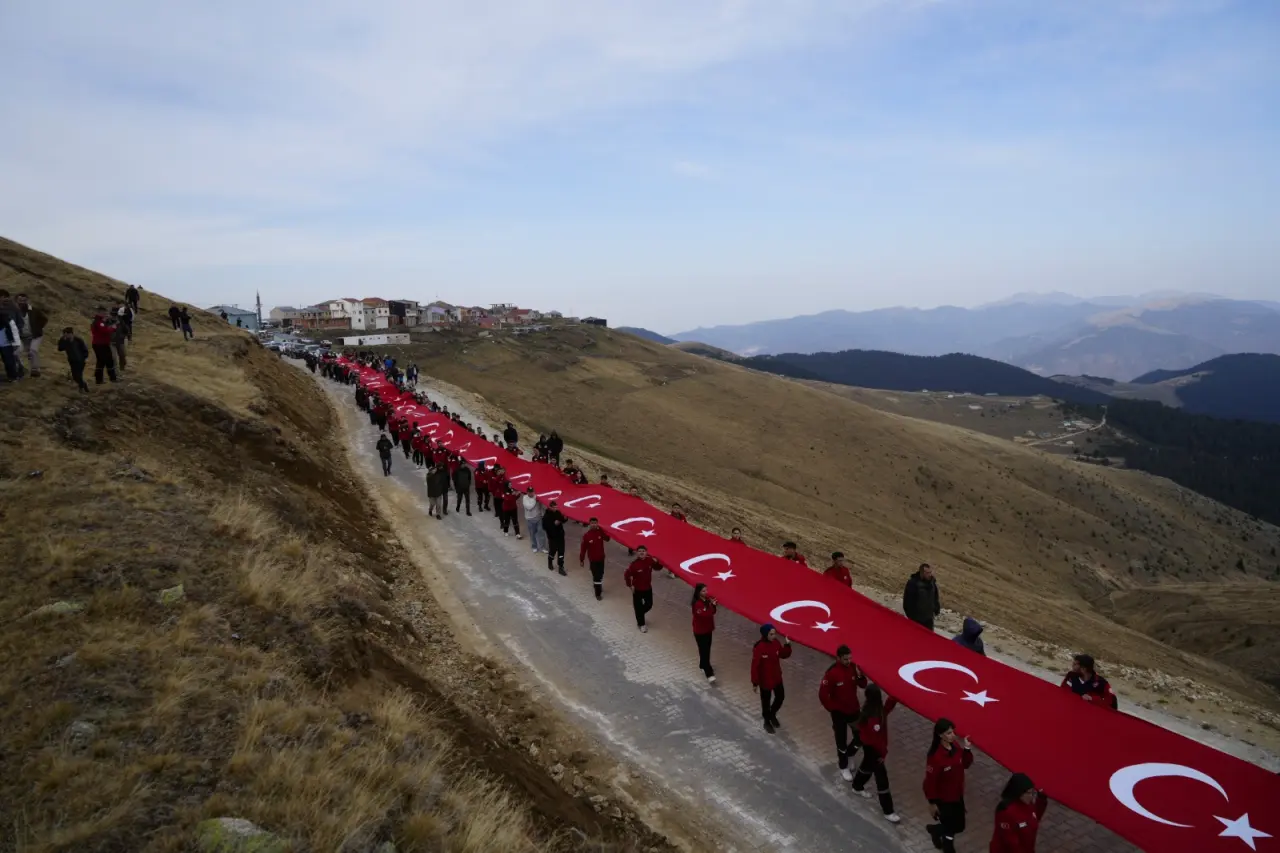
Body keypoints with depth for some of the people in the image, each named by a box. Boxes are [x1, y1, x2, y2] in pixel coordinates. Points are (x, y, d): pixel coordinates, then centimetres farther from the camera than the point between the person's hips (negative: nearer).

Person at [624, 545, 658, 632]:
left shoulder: (650, 560, -13)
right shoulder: (634, 564, -26)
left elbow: (658, 568, 2)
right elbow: (626, 575, -21)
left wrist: (656, 562, -19)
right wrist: (630, 585, -14)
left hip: (648, 588, 5)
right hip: (637, 589, -5)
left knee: (649, 605, 19)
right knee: (638, 607, 9)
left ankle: (639, 616, 48)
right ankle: (641, 624, 29)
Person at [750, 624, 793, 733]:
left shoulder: (776, 643, -10)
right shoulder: (759, 648, -28)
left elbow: (784, 655, 4)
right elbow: (755, 666, -21)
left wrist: (787, 645, -16)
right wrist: (755, 683, -16)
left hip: (777, 677, 6)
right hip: (765, 680, -6)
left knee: (780, 697, 21)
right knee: (766, 701, 14)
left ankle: (772, 715, 48)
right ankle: (767, 722, 38)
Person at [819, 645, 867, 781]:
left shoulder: (853, 667, -10)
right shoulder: (831, 673, -26)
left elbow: (863, 685, 0)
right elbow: (823, 694, -20)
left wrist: (860, 676, -20)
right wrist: (832, 709, -13)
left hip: (854, 709, 5)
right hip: (839, 712, -5)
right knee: (842, 741, 10)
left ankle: (847, 755, 39)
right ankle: (843, 767, 32)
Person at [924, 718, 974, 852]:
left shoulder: (956, 746, -11)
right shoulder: (935, 756, -31)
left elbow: (966, 764, 4)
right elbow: (930, 781, -22)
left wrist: (966, 749, -13)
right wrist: (932, 802, -14)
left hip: (957, 795, 7)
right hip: (943, 799, -7)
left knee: (959, 826, 21)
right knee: (950, 829, 9)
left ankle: (934, 829, 48)